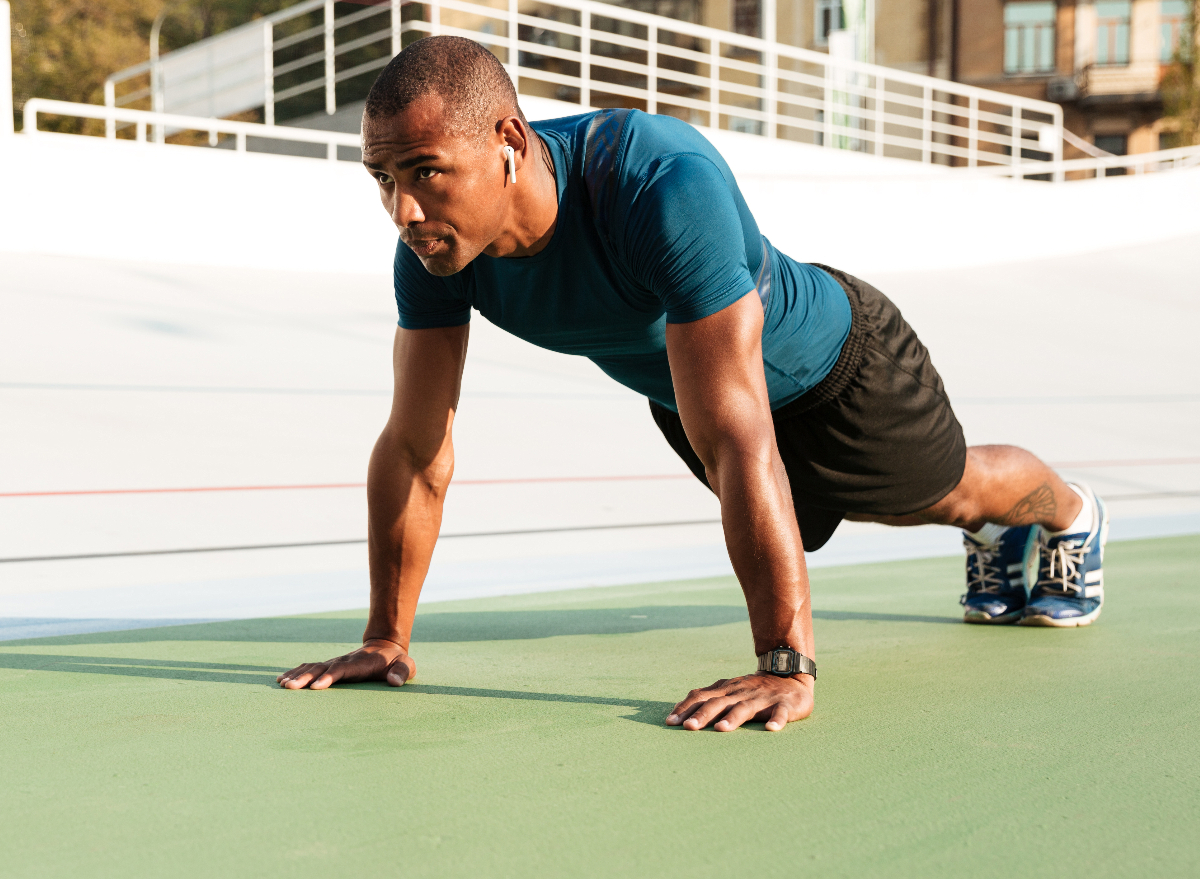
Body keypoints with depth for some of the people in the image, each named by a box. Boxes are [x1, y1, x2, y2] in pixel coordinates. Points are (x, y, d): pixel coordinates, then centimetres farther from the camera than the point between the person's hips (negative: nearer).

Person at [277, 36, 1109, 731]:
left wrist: (786, 667, -50)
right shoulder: (433, 236, -29)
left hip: (832, 364, -5)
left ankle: (1071, 515, 61)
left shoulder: (664, 184, -48)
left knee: (950, 488, 24)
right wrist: (386, 638, -17)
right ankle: (996, 537, 66)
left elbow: (736, 441, -51)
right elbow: (416, 449, -20)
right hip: (683, 387, 6)